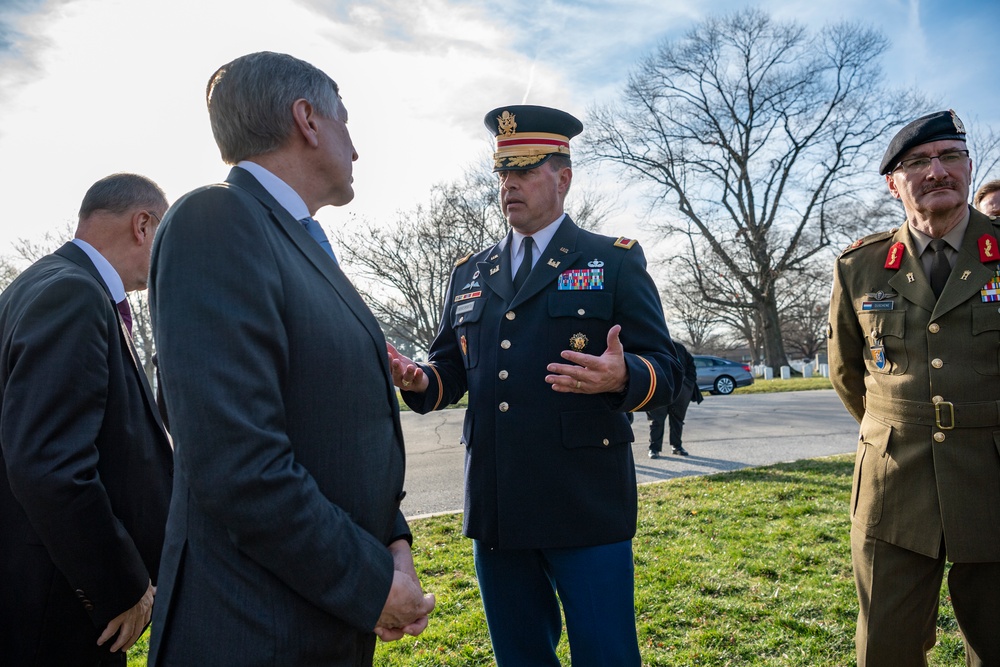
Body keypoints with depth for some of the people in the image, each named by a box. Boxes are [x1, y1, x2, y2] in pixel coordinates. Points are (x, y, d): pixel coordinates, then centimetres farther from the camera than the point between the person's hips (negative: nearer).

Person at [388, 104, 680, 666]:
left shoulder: (615, 261, 2)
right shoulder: (470, 273, 14)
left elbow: (663, 371, -4)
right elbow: (451, 368, 15)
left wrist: (622, 377, -26)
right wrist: (419, 381, -8)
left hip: (587, 509, -4)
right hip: (495, 510, 4)